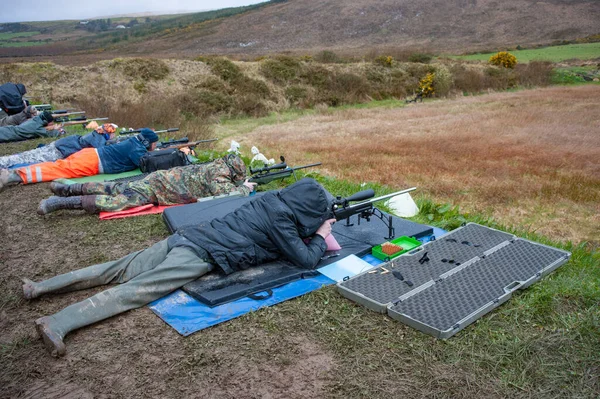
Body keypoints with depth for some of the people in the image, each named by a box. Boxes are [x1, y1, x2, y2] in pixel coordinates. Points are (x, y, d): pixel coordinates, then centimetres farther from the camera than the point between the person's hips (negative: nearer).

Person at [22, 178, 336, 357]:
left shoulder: (275, 200, 18)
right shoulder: (280, 218, -8)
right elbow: (305, 260, -5)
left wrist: (316, 236, 27)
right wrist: (320, 238, 13)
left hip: (186, 237, 8)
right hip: (201, 254, -8)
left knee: (122, 271, 7)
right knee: (138, 288, -17)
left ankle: (39, 287, 8)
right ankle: (56, 324, -28)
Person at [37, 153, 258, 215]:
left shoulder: (216, 165, 14)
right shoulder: (218, 175, -13)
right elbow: (228, 194, -26)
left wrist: (241, 185, 22)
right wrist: (245, 188, -7)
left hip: (159, 177, 8)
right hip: (158, 188, -8)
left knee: (116, 190, 14)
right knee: (116, 202, -13)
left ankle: (69, 189, 18)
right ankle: (61, 202, -14)